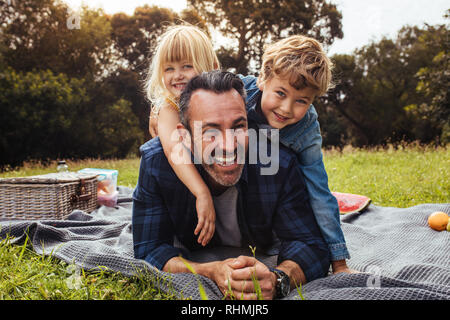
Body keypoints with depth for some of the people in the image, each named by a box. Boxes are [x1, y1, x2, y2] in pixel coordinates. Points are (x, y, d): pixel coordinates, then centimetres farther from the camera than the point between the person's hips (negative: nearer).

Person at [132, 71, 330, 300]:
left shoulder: (279, 163, -30)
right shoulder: (156, 161, -30)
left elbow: (311, 246, -27)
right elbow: (149, 251, -27)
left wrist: (277, 280, -51)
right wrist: (211, 272, -46)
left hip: (263, 258, 2)